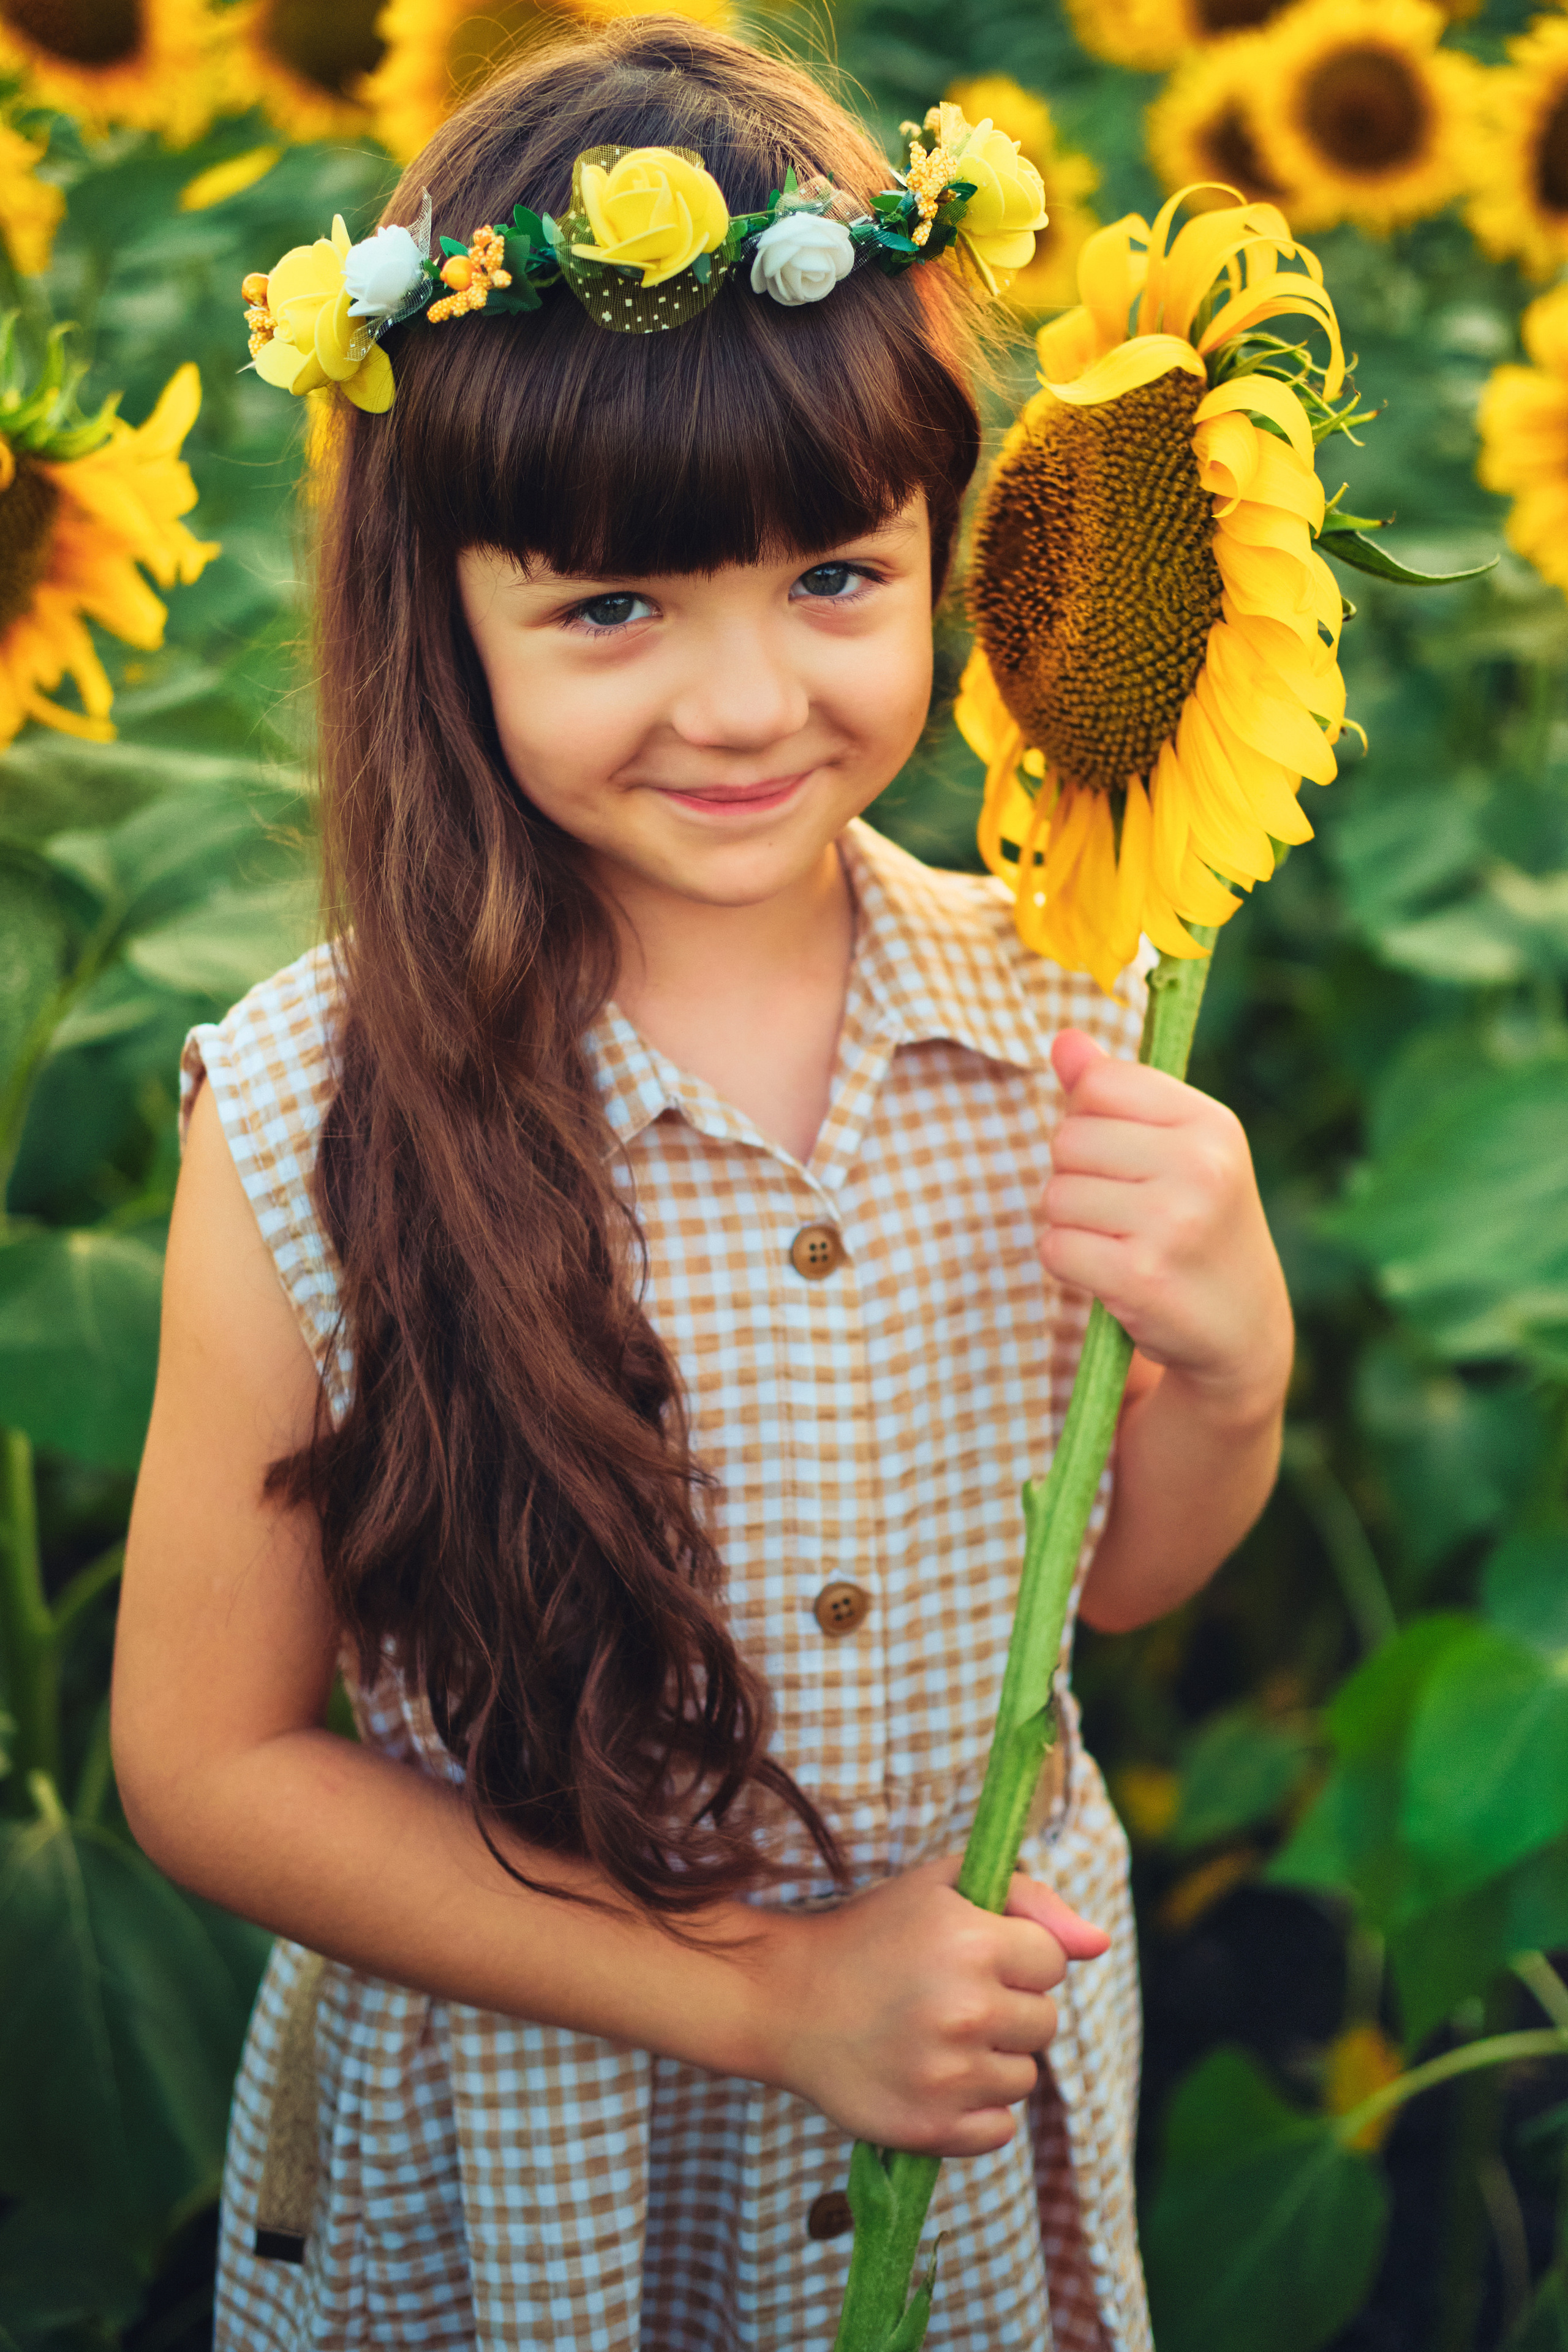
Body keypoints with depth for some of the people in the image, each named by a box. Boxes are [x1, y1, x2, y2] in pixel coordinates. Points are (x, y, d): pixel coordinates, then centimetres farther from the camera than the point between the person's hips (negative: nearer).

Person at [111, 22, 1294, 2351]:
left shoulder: (1061, 1013, -14)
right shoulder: (316, 1118, -23)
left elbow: (1111, 1575, 1)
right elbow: (210, 1762, -14)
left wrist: (1226, 1372, -20)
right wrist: (756, 1989, -18)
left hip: (994, 2061, 3)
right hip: (507, 2141, -3)